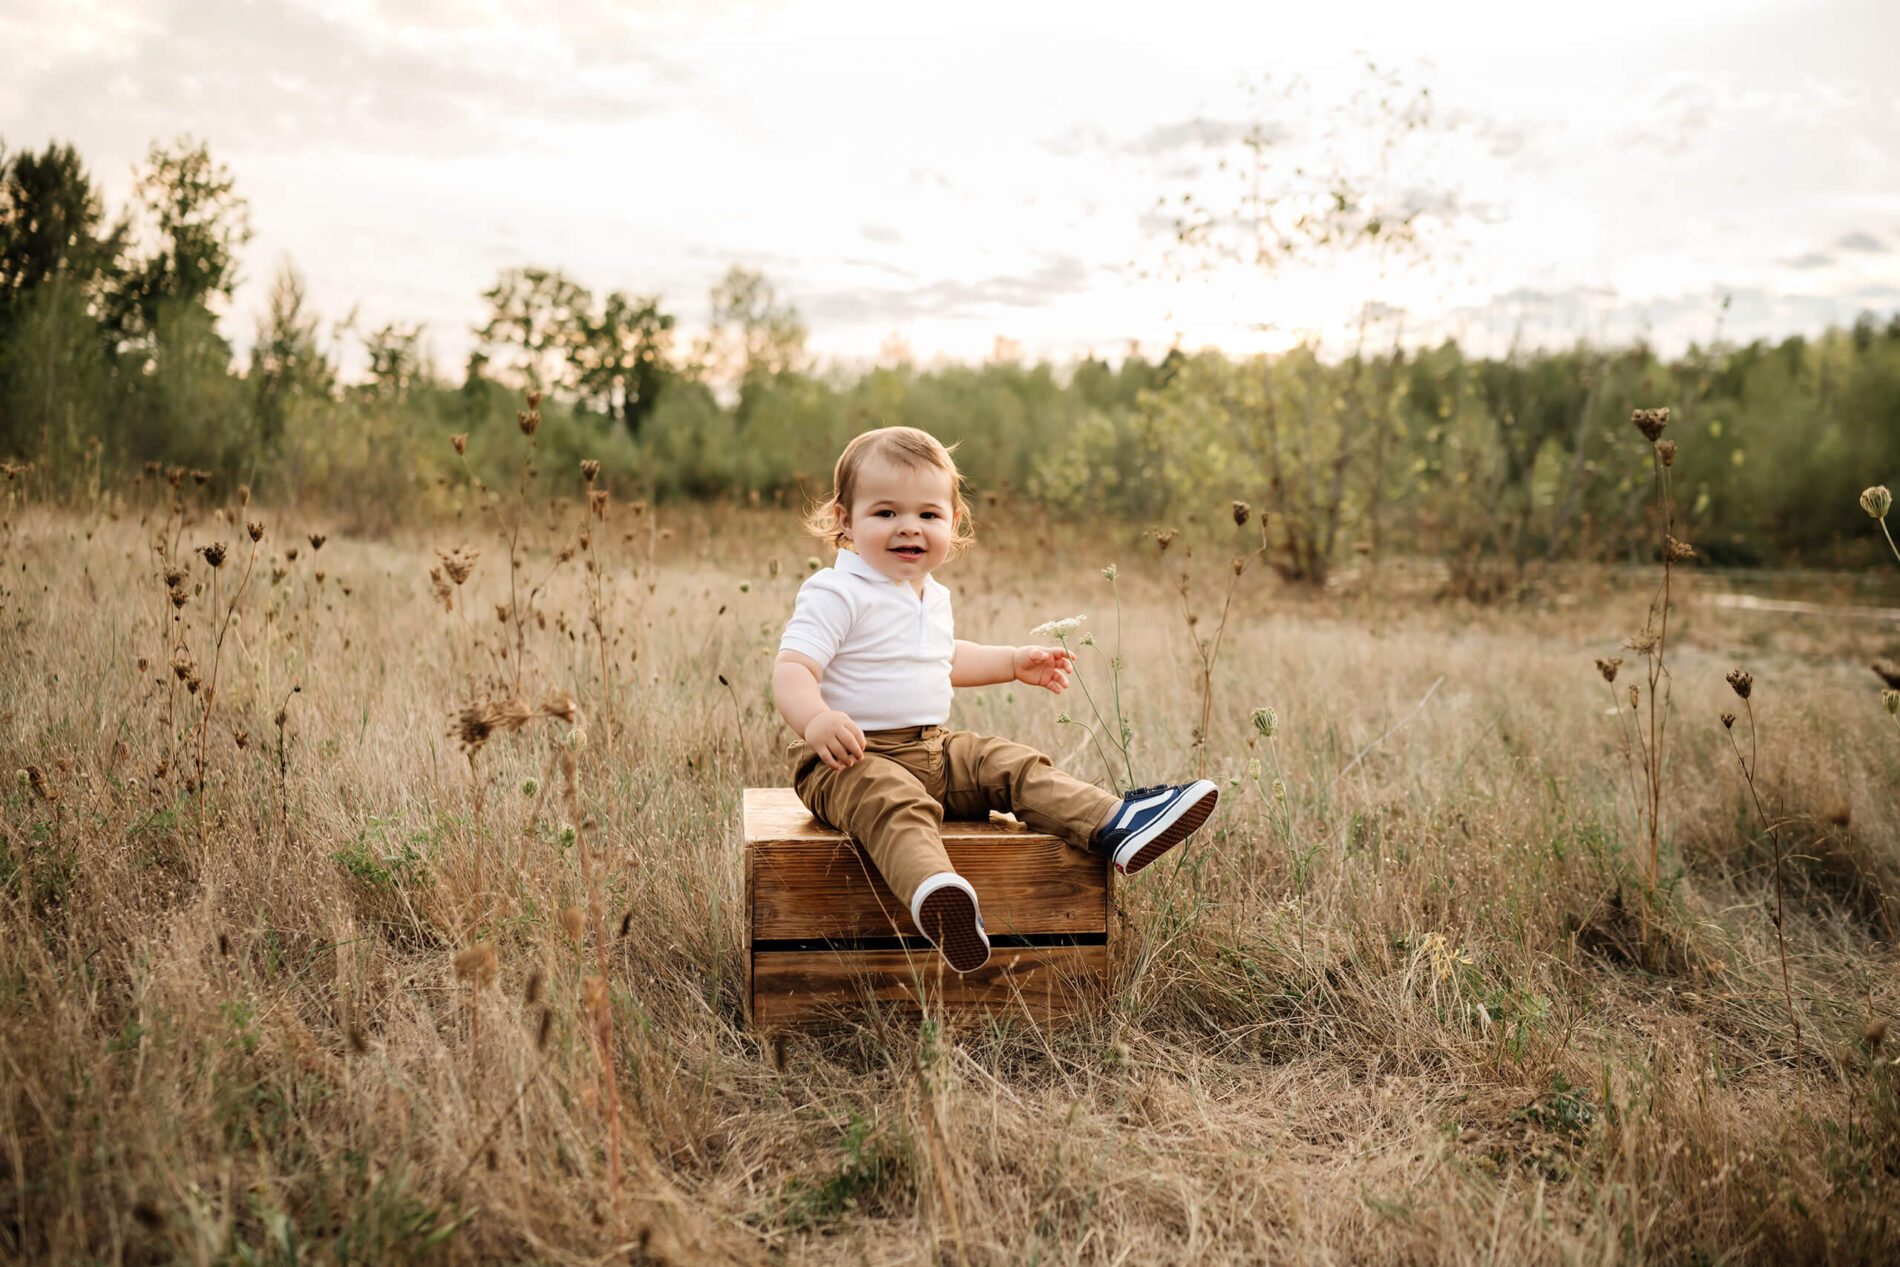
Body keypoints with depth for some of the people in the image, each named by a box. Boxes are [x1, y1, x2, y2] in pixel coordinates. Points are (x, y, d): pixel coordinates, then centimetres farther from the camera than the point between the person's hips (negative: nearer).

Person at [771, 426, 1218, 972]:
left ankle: (1114, 825, -10)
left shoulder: (933, 596, 16)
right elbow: (792, 669, -21)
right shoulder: (836, 593, -12)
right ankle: (932, 893, -65)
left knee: (1012, 765, -3)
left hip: (933, 748, 9)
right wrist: (816, 719, -42)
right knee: (894, 802, -37)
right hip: (854, 758, -9)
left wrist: (1015, 662, 34)